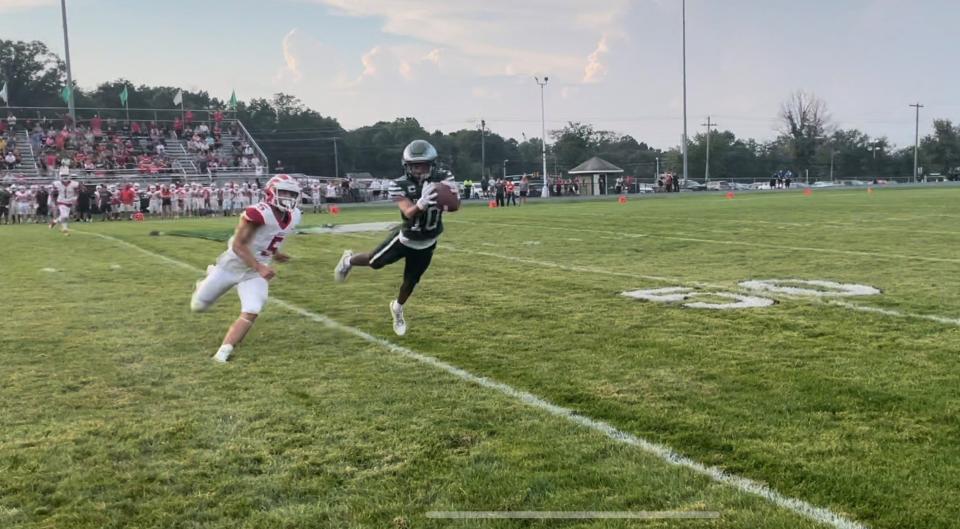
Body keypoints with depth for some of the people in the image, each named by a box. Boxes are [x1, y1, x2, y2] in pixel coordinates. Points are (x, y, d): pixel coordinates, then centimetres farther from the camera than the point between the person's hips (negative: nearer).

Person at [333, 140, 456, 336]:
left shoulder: (440, 182, -18)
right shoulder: (400, 186, -24)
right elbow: (408, 213, -37)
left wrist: (452, 194, -52)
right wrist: (421, 203, -58)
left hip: (427, 244, 2)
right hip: (405, 238, -2)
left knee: (411, 281, 15)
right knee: (375, 263, 14)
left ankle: (397, 308, 46)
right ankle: (349, 260, 49)